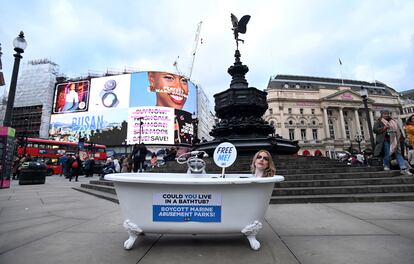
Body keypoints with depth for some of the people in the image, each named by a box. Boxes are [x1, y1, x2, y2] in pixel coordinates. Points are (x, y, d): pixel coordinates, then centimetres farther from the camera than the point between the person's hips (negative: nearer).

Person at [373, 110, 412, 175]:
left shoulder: (393, 122, 19)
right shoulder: (378, 122, 3)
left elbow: (398, 130, 24)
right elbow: (375, 130, -8)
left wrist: (401, 137, 16)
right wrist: (384, 128, -18)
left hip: (394, 141, 5)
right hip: (386, 141, -5)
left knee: (398, 153, 0)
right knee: (387, 154, -6)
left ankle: (403, 169, -2)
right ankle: (386, 165, 18)